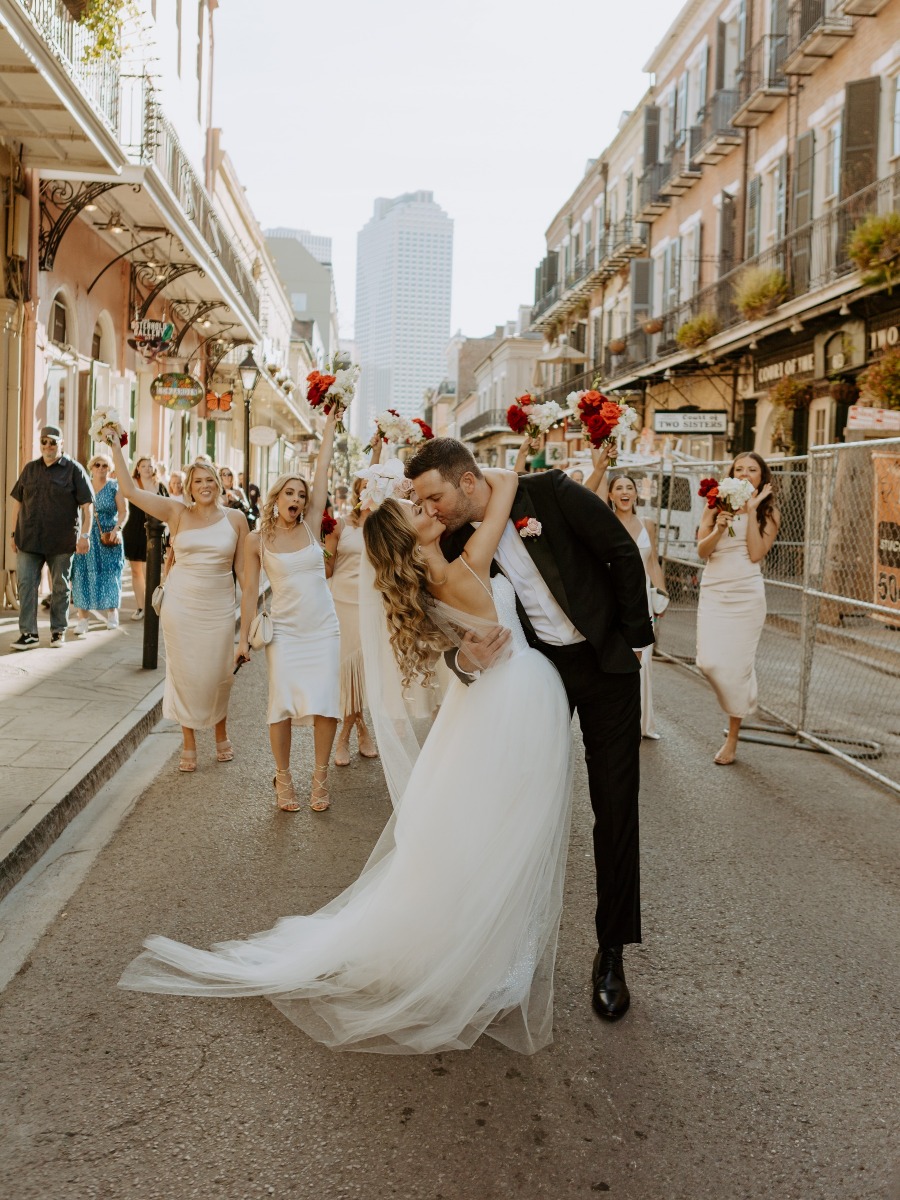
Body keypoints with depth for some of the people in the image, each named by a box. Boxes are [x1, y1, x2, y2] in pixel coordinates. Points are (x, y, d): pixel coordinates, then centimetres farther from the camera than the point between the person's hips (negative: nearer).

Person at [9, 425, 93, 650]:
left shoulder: (74, 469, -2)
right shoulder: (29, 469, 11)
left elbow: (87, 505, -6)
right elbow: (18, 502, 15)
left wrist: (85, 534, -14)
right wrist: (14, 532, 10)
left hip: (61, 542, -3)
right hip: (29, 539, 3)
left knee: (60, 587, 7)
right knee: (26, 585, -2)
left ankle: (58, 631, 18)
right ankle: (28, 633, 1)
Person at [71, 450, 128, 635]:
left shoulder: (115, 487, 2)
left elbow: (123, 511, -4)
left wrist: (117, 529, -19)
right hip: (86, 536, 2)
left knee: (109, 576, 0)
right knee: (83, 576, -3)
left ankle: (111, 611, 19)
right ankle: (83, 618, 0)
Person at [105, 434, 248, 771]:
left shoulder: (235, 519, 1)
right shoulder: (177, 513, -1)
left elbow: (243, 567, 5)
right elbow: (130, 490, -6)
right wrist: (115, 446, -10)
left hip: (219, 607, 0)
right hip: (180, 604, 0)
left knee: (218, 673, 6)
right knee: (184, 672, 6)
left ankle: (221, 735, 31)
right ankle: (189, 744, 20)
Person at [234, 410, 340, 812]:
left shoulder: (311, 525, 3)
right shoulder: (258, 540, 0)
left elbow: (322, 470, 3)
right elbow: (249, 590, 3)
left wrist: (330, 423, 4)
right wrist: (244, 638, 1)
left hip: (323, 628, 1)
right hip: (284, 631, -1)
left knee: (324, 701, -6)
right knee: (283, 703, -6)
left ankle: (320, 775, 10)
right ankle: (283, 777, 11)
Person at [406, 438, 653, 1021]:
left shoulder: (550, 493, -16)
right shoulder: (457, 546, -4)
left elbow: (624, 554, -10)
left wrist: (634, 638, -7)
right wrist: (463, 658, -23)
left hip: (605, 663, -3)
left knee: (615, 812, 1)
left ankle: (611, 954, 14)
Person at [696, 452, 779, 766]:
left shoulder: (769, 513, 4)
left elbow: (756, 554, -10)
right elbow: (702, 550, 0)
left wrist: (751, 511, -9)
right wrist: (719, 528, -18)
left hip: (746, 594, -2)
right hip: (713, 591, 2)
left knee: (737, 665, -1)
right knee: (709, 662, -10)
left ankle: (732, 738, 12)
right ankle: (737, 701, 22)